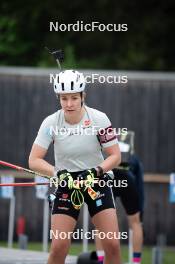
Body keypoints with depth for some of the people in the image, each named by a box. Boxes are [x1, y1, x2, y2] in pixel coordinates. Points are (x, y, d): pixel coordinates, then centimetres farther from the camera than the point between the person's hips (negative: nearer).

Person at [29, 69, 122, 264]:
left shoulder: (99, 119, -14)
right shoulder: (51, 123, -13)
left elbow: (115, 155, -9)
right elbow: (34, 160, -14)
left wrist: (96, 171, -26)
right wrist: (57, 172, -31)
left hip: (96, 181, 0)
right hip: (67, 183, 0)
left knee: (112, 244, -11)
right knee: (59, 247, -10)